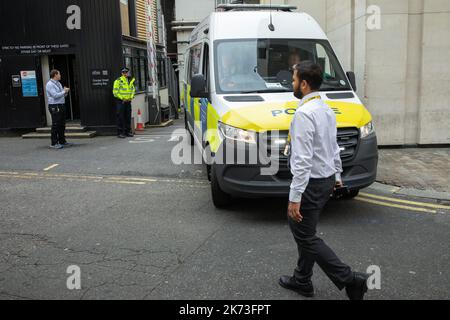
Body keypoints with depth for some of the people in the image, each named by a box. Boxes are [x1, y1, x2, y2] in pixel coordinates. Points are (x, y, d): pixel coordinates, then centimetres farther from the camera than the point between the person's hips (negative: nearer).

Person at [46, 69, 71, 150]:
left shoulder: (58, 83, 17)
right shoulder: (50, 84, -11)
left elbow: (63, 95, 22)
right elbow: (55, 95, -21)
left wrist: (66, 92, 1)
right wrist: (64, 91, -10)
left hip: (61, 105, 9)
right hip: (55, 107, -9)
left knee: (62, 124, 11)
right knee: (55, 125, -7)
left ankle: (62, 141, 19)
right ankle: (54, 143, -3)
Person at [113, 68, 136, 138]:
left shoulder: (131, 81, 12)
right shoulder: (118, 81, -7)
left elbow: (133, 89, 19)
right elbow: (115, 92, -10)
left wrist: (131, 97, 2)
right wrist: (122, 98, -14)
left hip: (128, 101, 6)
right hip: (121, 101, -6)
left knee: (128, 117, 9)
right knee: (120, 117, -5)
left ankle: (128, 131, 17)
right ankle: (120, 133, -1)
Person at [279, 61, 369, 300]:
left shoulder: (304, 113, -21)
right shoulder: (326, 109, 9)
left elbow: (303, 160, -26)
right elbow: (334, 148, 19)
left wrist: (295, 197, -24)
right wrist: (337, 175, 30)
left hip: (311, 183, -10)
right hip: (327, 181, 10)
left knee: (306, 237, 1)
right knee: (305, 233, 19)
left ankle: (350, 280, 1)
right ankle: (302, 281, 32)